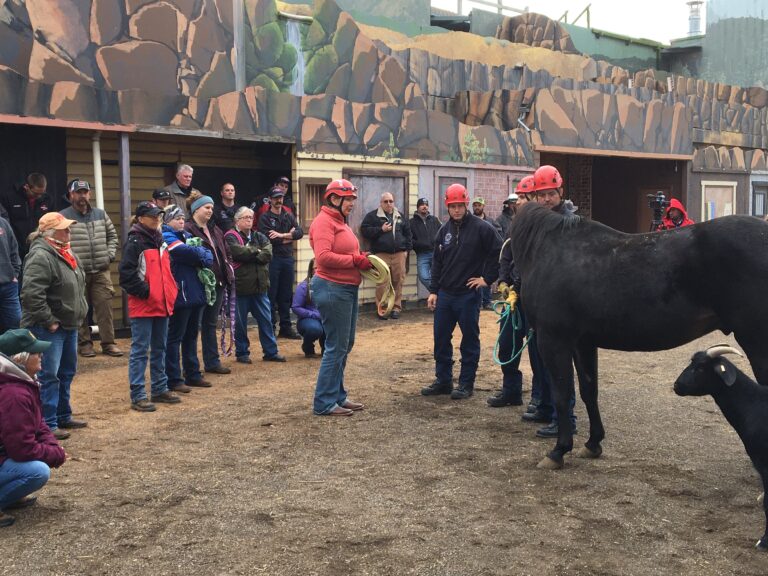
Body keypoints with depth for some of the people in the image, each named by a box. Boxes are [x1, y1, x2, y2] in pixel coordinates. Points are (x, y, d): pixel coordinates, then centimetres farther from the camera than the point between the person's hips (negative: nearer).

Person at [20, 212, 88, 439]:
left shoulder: (66, 253, 12)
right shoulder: (40, 257, -20)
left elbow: (77, 286, 25)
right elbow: (31, 294, -27)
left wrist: (80, 311, 15)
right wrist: (49, 321, -22)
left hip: (69, 325, 10)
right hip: (48, 328, -10)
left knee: (67, 373, 17)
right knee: (49, 376, -5)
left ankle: (63, 416, 29)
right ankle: (48, 424, 1)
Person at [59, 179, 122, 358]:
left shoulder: (100, 214, 12)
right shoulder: (63, 216, -4)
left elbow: (112, 235, 20)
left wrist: (110, 254, 8)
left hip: (101, 271, 3)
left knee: (105, 307, 2)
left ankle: (108, 343, 9)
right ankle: (84, 343, 15)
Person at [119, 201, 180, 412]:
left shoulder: (160, 240, 15)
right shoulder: (135, 242, -10)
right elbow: (126, 273, -17)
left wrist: (171, 291, 13)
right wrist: (145, 292, -16)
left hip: (162, 303, 8)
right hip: (143, 306, -8)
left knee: (160, 348, 15)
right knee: (140, 350, -4)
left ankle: (160, 389, 26)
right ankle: (137, 396, 0)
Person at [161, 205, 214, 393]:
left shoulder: (187, 235, 17)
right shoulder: (167, 237, -8)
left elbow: (207, 253, 9)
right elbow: (189, 253, -20)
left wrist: (201, 256, -12)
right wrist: (203, 255, -1)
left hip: (195, 292, 8)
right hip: (180, 294, -8)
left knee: (191, 335, 15)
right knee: (175, 337, -2)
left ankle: (192, 374, 23)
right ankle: (174, 379, 2)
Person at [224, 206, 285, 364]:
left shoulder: (259, 237, 12)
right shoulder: (231, 237, -3)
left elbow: (268, 254, -4)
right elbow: (238, 252, -22)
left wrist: (249, 254, -14)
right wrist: (256, 252, -7)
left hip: (260, 285, 5)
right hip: (240, 285, -5)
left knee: (266, 320, 8)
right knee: (240, 322, 4)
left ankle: (271, 351, 17)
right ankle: (242, 352, 17)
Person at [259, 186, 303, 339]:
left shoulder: (289, 216, 13)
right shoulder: (265, 218, -1)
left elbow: (300, 232, -2)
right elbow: (269, 238, -15)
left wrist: (282, 235, -15)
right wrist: (289, 236, -6)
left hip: (287, 258, 5)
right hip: (272, 259, -5)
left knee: (286, 295, 9)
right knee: (271, 295, -1)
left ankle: (285, 327, 16)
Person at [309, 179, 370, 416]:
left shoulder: (339, 221, 17)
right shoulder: (324, 221, -13)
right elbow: (323, 257, -25)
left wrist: (361, 259, 3)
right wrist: (355, 260, -18)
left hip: (347, 289, 10)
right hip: (332, 289, -10)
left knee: (345, 345, 16)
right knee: (336, 347, -5)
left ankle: (337, 396, 26)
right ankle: (324, 403, 3)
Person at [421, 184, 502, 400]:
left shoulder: (481, 228, -8)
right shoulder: (444, 230, 9)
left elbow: (499, 253, -8)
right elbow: (437, 262, 13)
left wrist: (487, 278, -7)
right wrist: (433, 291, 9)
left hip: (469, 294, -6)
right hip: (445, 294, 6)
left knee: (469, 340, 4)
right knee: (441, 338, 9)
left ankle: (466, 384, 13)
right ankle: (443, 380, 21)